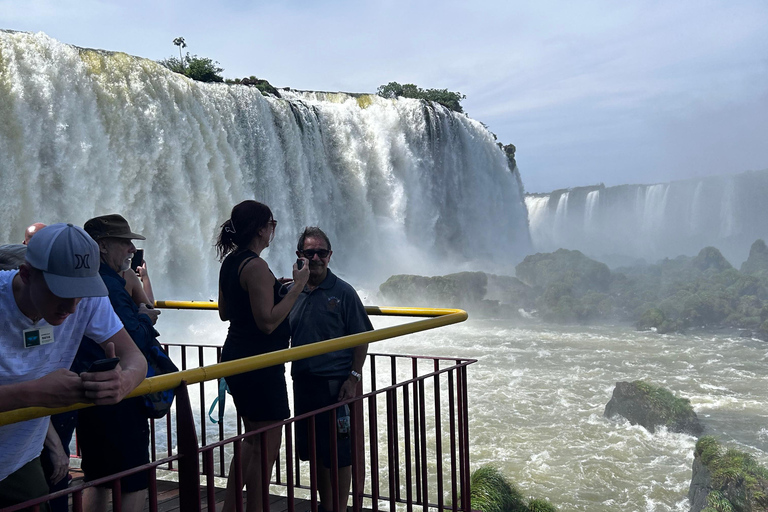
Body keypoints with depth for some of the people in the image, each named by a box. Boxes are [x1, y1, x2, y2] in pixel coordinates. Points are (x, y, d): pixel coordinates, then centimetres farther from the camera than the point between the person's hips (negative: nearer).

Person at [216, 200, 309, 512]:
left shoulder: (230, 262, 10)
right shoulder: (256, 267, -19)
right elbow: (268, 322, -24)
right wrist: (297, 287, -19)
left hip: (236, 358, 10)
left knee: (253, 440, 21)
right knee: (266, 445, 0)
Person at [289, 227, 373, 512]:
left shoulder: (343, 292, -6)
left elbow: (361, 338, -6)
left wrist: (353, 378, -11)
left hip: (335, 382, -5)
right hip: (303, 381, 5)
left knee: (338, 452, 1)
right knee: (314, 450, 15)